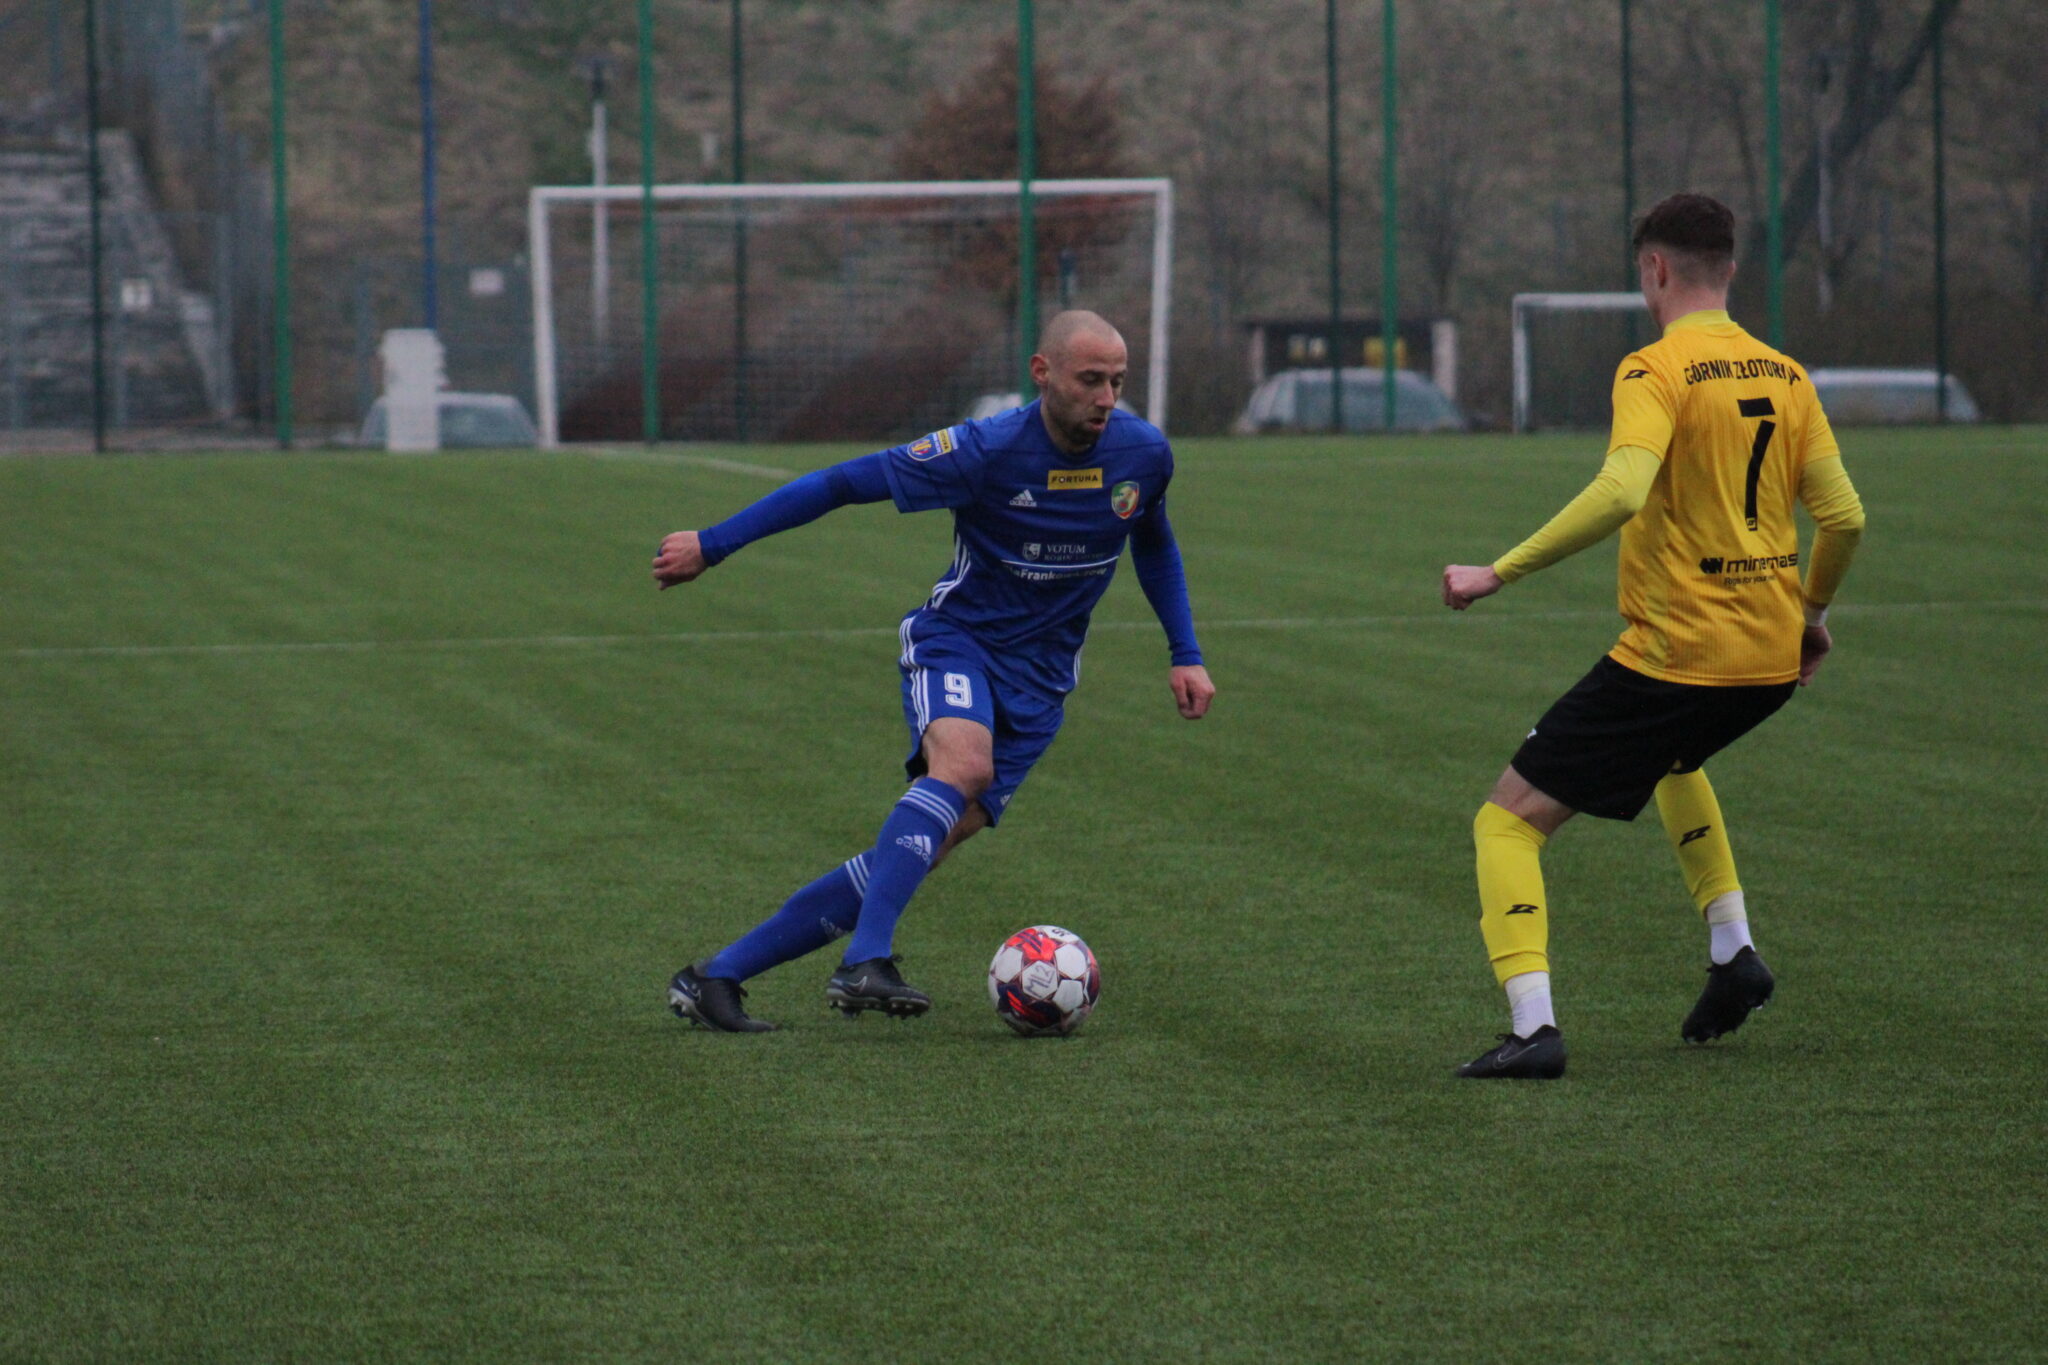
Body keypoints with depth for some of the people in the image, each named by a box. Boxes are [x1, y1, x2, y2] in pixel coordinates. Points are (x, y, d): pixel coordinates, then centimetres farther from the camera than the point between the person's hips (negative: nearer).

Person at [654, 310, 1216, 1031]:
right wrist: (712, 544, -11)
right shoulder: (986, 450, -19)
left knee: (915, 854, -9)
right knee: (963, 762, -38)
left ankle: (715, 978, -4)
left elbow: (1154, 544, 19)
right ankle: (864, 964, -44)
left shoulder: (1145, 453, -4)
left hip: (1038, 681, 4)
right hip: (954, 640, -4)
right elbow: (843, 483, -12)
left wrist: (1185, 656, 13)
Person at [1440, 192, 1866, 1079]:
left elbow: (1620, 492, -28)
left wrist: (1499, 573, -23)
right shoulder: (1784, 376, 8)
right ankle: (1733, 954, 29)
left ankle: (1532, 1028, -17)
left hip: (1673, 654, -7)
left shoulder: (1657, 371, -12)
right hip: (1769, 657, 8)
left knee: (1509, 821, -1)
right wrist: (1813, 613, 25)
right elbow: (1843, 515, 7)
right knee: (1674, 759, 40)